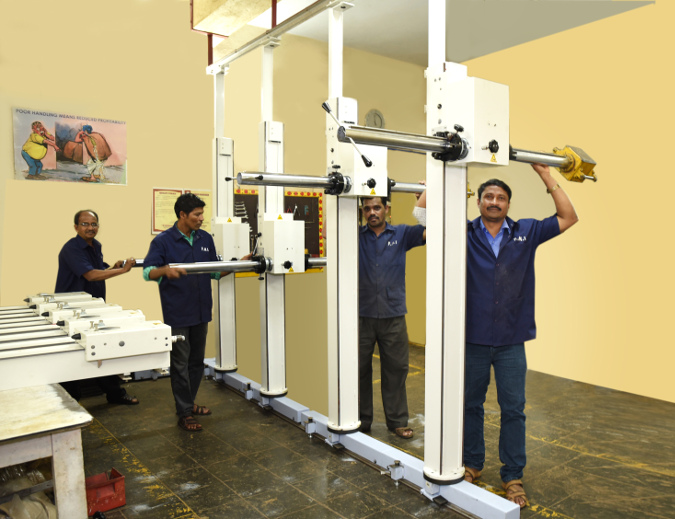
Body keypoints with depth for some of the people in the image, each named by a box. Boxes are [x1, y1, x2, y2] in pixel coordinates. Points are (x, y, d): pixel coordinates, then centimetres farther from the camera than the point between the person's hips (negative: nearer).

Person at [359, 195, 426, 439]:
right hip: (362, 315, 0)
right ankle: (361, 420, 25)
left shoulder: (401, 234, 4)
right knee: (360, 369, 10)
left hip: (393, 316, 0)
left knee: (396, 369, 10)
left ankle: (397, 421, 25)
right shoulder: (356, 236, 4)